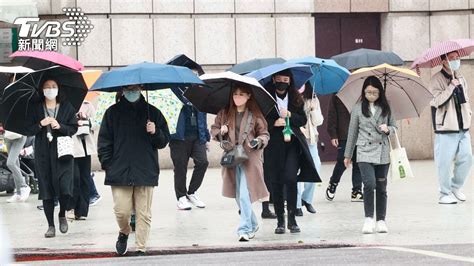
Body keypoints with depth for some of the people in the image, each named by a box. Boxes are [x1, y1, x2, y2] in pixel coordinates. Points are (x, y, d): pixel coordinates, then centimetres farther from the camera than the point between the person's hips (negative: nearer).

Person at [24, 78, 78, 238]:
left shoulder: (67, 107, 6)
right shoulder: (36, 108, 7)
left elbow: (74, 128, 3)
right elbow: (29, 130, 5)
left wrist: (60, 126, -14)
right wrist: (41, 124, -13)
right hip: (43, 154, 1)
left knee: (64, 187, -13)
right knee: (47, 190, 1)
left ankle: (62, 215, 15)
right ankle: (51, 225, 10)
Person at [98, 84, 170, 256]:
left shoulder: (152, 112, 9)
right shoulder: (113, 112, 7)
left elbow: (164, 140, 11)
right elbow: (104, 140, 7)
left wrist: (155, 132, -10)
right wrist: (107, 164, -3)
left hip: (146, 171, 1)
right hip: (120, 171, 0)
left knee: (144, 214, -1)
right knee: (121, 211, -4)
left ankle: (141, 249, 7)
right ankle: (124, 233, 26)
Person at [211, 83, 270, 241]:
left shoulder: (255, 115, 0)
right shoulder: (224, 114, 9)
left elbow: (264, 134, 5)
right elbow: (213, 129, 16)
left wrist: (258, 141, -16)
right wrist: (220, 132, -6)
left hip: (249, 159, -4)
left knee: (244, 195, -15)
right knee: (238, 196, 11)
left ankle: (245, 229, -12)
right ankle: (252, 224, 29)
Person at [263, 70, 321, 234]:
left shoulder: (296, 98, 9)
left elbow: (303, 120, 8)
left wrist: (290, 115, -9)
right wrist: (274, 123, -15)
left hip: (292, 143, 0)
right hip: (274, 145, 0)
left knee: (290, 178, -14)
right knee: (276, 183, 3)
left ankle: (292, 219, -5)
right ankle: (280, 221, 11)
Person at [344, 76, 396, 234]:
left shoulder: (385, 108, 7)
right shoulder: (358, 108, 4)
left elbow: (394, 127, 15)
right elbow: (352, 132, 10)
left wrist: (388, 129, -9)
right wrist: (348, 155, 15)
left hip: (383, 153, 2)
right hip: (365, 152, -2)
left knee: (381, 187, 5)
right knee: (369, 183, -18)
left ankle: (381, 220, 14)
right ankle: (369, 218, -11)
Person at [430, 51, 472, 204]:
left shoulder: (461, 79, 14)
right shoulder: (437, 79, -7)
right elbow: (437, 101, -19)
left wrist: (469, 114, 10)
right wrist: (452, 86, -22)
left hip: (463, 128, 6)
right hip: (446, 128, -6)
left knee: (466, 159, 4)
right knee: (445, 162, -5)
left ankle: (456, 187, 22)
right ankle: (445, 194, 7)